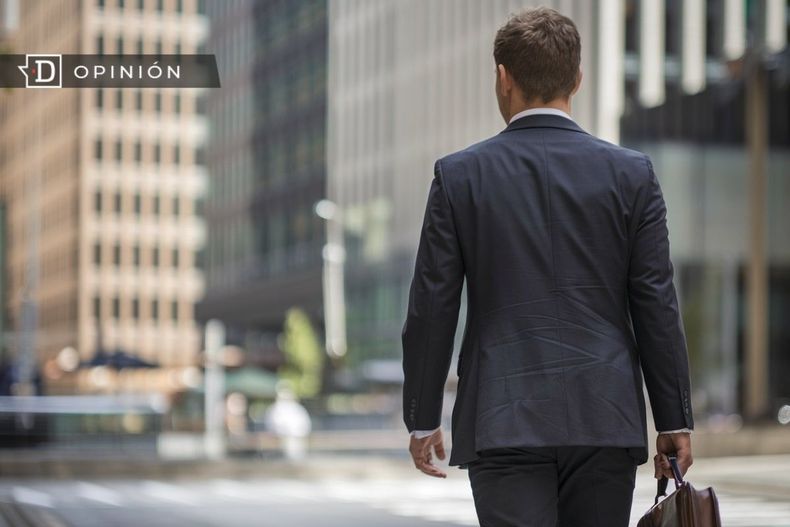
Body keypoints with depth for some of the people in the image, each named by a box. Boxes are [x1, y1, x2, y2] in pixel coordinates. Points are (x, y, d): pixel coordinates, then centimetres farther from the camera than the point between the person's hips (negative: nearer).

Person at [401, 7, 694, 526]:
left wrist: (422, 420, 10)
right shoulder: (632, 173, 1)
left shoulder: (459, 176, -1)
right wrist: (675, 422, 6)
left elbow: (431, 310, 1)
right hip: (606, 422, 2)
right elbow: (657, 307, 0)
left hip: (503, 423, -1)